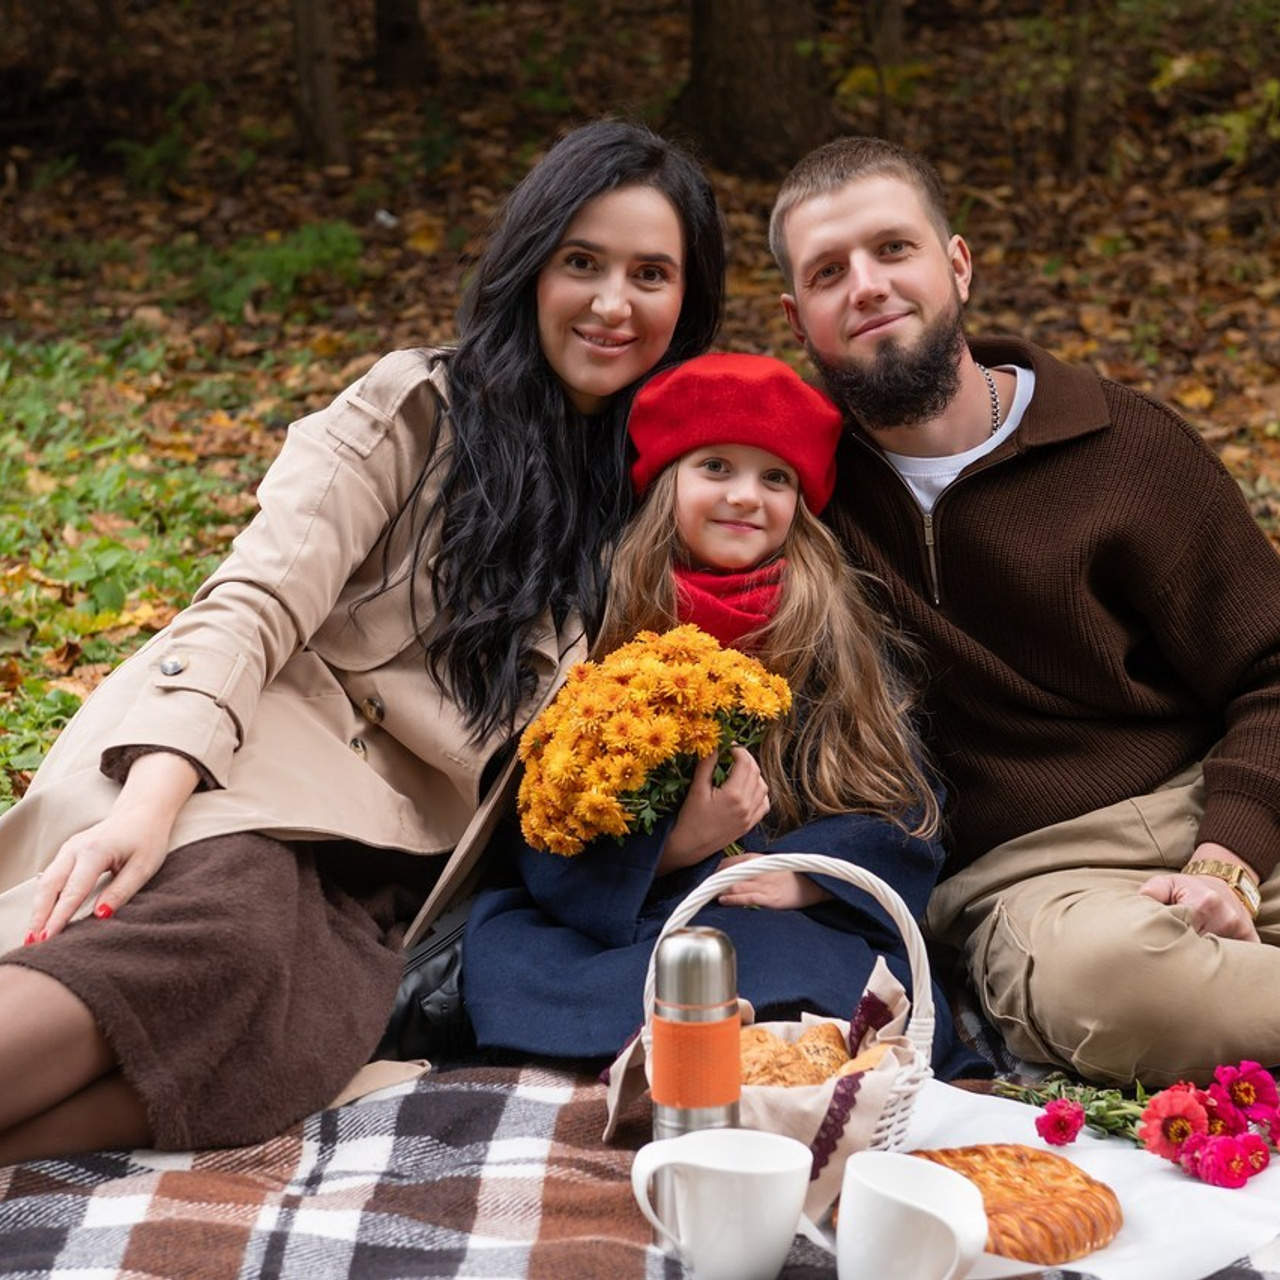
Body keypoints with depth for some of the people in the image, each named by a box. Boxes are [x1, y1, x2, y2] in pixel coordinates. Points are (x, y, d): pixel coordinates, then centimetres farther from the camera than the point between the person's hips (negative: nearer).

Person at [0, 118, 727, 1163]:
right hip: (271, 762, -2)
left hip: (406, 862, 2)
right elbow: (255, 604, -8)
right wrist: (152, 795, -25)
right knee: (228, 936, -39)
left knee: (292, 1030, -35)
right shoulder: (417, 408, 5)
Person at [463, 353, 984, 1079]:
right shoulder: (600, 628, 7)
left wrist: (801, 875, -12)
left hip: (801, 924, -1)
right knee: (504, 941, -31)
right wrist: (678, 843, -18)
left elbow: (906, 810, 6)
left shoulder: (844, 636, 11)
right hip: (619, 923, 1)